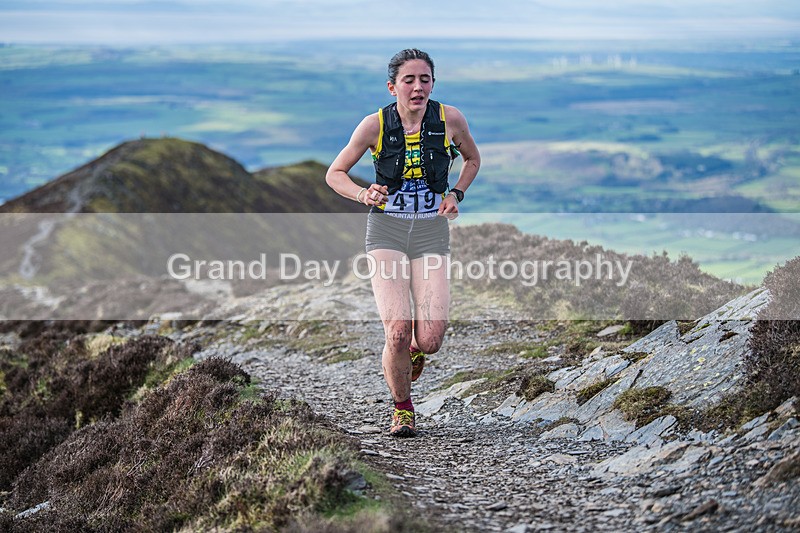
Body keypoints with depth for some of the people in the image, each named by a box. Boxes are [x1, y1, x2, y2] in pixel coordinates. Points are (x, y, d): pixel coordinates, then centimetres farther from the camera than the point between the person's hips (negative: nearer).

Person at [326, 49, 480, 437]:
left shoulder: (450, 120, -5)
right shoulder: (375, 125, -7)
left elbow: (472, 159, 16)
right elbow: (334, 174, 3)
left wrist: (456, 194, -1)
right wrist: (363, 196, -16)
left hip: (432, 232, 1)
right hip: (387, 230, -1)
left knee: (430, 341, -12)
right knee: (397, 333, -15)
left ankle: (415, 349, 28)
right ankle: (402, 409, 12)